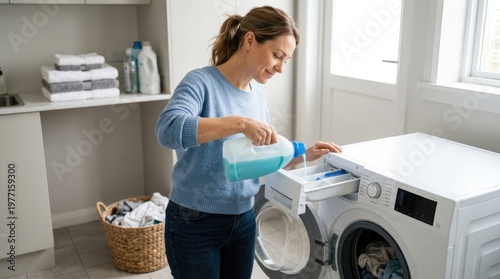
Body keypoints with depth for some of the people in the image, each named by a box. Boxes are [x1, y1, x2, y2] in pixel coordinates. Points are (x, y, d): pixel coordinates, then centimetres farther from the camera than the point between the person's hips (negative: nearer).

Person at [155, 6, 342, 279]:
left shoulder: (258, 95, 5)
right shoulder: (201, 82, -16)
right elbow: (168, 128, -35)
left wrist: (304, 154, -3)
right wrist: (240, 123, -40)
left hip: (243, 221, 7)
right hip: (194, 224, -6)